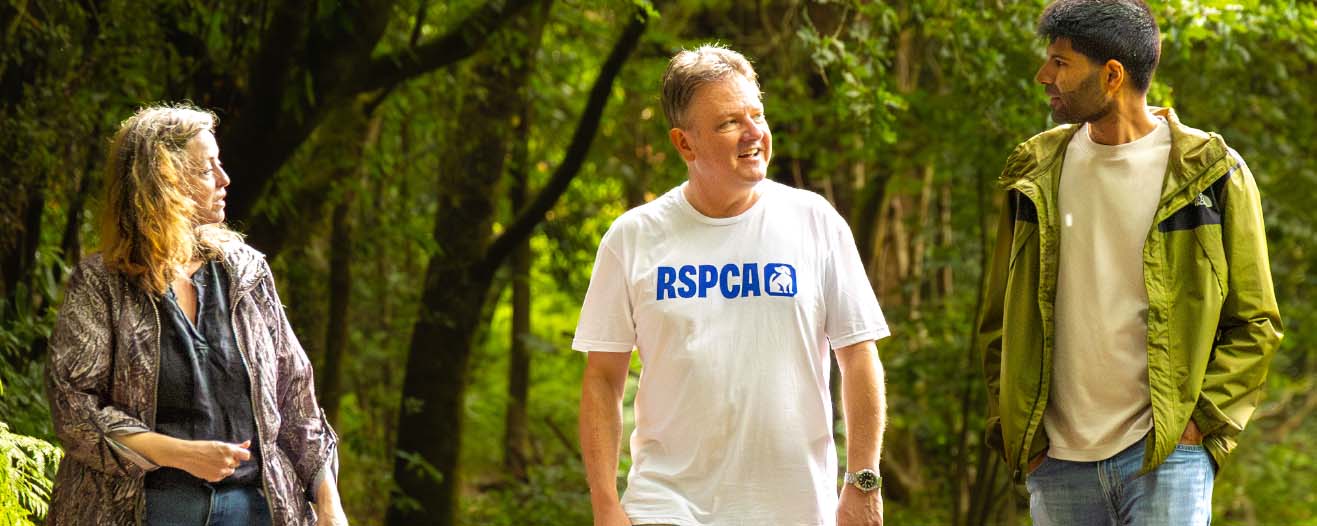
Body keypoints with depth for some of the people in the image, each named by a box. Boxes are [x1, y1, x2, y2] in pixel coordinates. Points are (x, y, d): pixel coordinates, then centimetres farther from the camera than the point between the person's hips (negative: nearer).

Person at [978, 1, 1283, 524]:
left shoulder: (1210, 173, -1)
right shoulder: (1035, 175, 9)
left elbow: (1254, 325, 2)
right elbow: (1000, 322, 15)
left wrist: (1202, 418, -8)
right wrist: (1009, 424, 4)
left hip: (1166, 457, -4)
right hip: (1057, 461, 4)